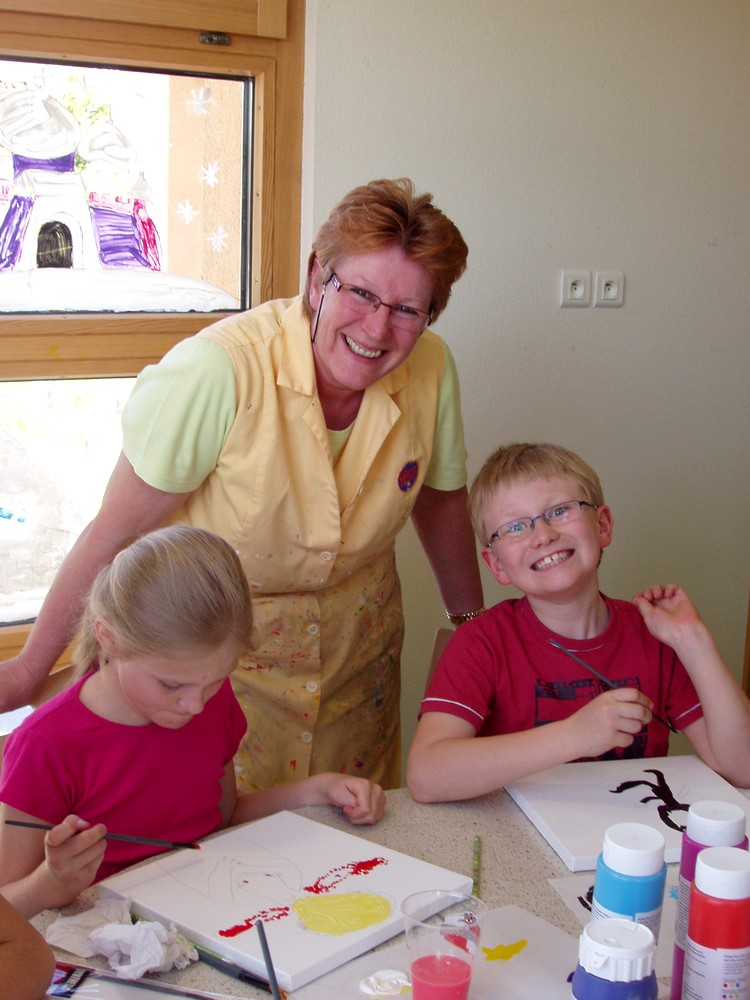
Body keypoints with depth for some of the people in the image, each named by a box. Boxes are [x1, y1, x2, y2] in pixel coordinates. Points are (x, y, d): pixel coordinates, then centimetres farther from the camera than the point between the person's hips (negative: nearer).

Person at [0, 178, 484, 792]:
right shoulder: (217, 372, -28)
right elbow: (117, 532, -21)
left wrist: (472, 622, 17)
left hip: (357, 646, 4)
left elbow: (441, 499, 5)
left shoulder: (431, 368, -14)